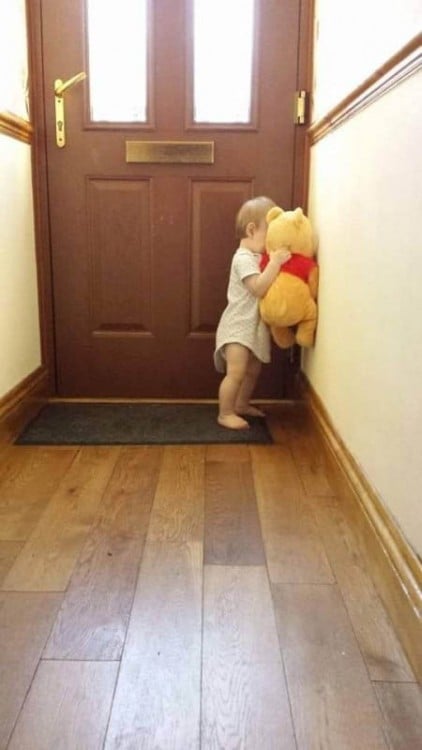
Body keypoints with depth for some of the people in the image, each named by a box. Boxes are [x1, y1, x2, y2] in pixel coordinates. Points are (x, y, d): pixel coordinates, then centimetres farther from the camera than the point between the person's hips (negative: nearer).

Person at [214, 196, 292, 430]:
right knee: (236, 372, -13)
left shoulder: (259, 257, 11)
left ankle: (241, 405, 34)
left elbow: (268, 286, 15)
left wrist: (277, 261, 1)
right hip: (238, 327, -10)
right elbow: (259, 288, -30)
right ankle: (225, 414, -1)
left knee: (253, 370, 18)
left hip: (254, 327, 10)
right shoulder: (244, 258, -19)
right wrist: (275, 262, -33)